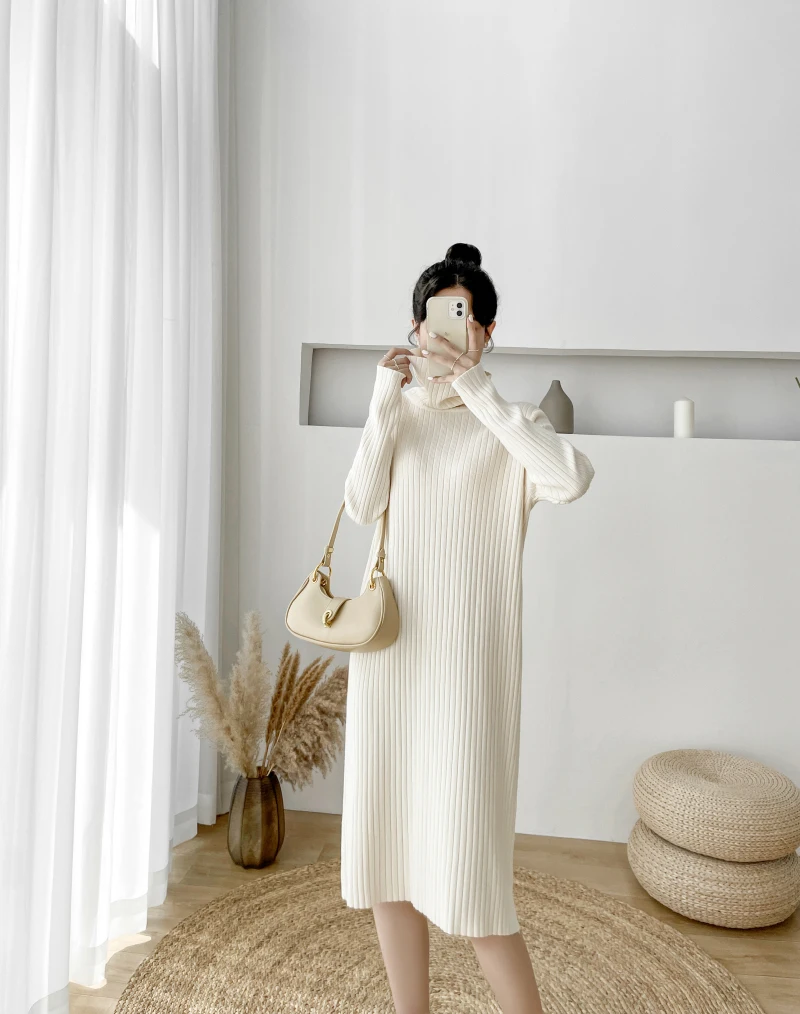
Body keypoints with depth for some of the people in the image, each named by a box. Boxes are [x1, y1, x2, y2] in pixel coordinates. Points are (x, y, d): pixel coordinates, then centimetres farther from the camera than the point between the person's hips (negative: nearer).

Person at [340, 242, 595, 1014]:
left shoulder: (511, 423, 2)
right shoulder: (399, 412, 11)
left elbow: (573, 479, -19)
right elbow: (360, 507, -3)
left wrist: (479, 394, -19)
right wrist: (385, 407, -12)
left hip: (467, 652, -4)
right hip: (389, 641, 4)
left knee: (462, 850, -3)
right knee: (387, 839, 11)